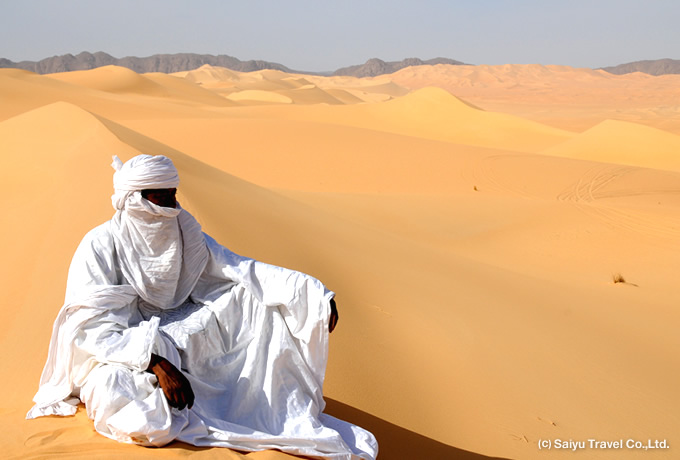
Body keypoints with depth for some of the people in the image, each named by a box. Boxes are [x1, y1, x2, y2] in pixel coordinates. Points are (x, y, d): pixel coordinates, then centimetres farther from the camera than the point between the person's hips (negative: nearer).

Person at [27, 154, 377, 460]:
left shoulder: (183, 233, -1)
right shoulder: (101, 247, -17)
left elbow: (241, 269, -10)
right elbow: (89, 328, -23)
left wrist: (313, 292, -21)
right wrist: (154, 362, -35)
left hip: (173, 340, 5)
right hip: (116, 354, -5)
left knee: (257, 299, -11)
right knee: (147, 424, -36)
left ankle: (289, 414, -9)